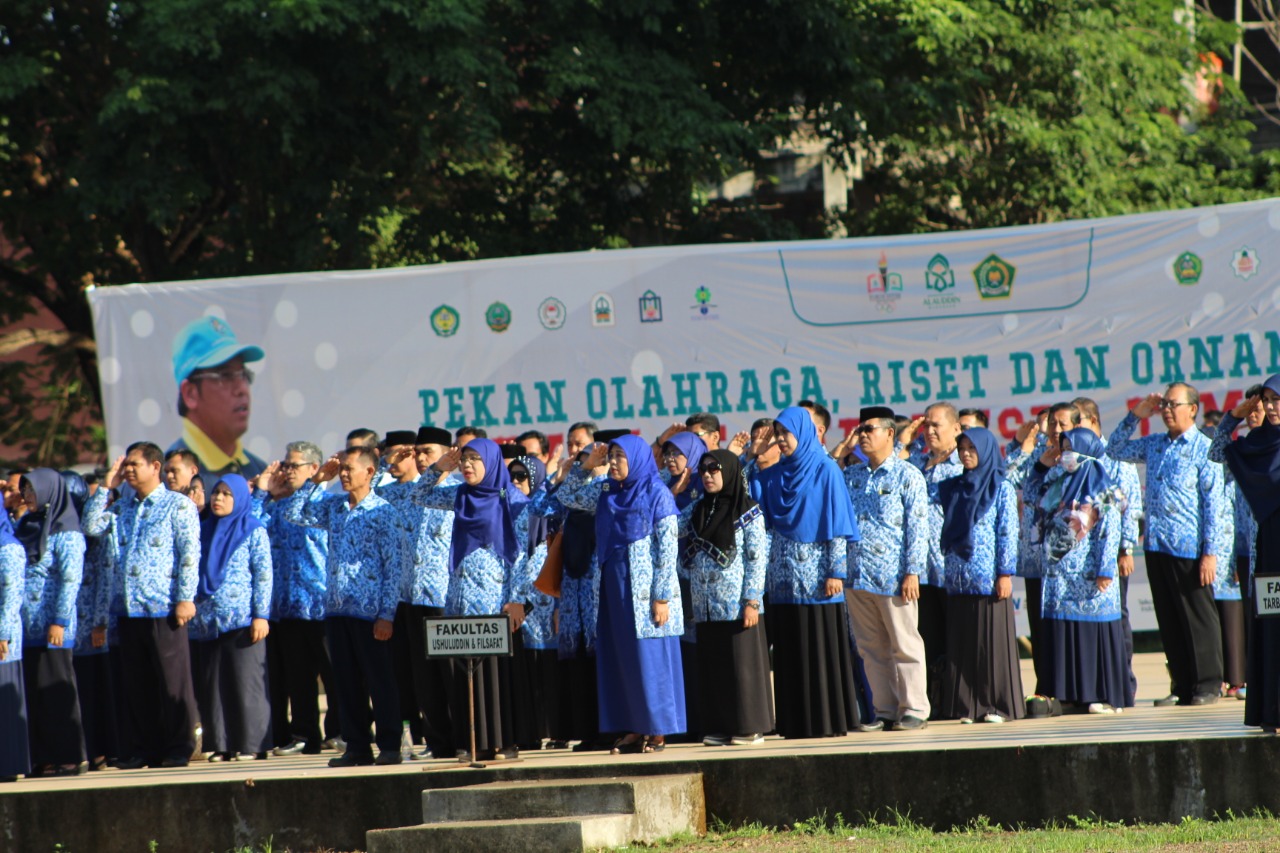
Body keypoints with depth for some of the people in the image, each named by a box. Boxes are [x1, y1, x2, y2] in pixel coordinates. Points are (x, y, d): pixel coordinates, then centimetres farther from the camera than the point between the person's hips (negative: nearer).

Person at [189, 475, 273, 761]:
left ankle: (250, 744, -2)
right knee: (211, 684, 4)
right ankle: (220, 744, 7)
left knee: (245, 683, -5)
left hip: (241, 619, -5)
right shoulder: (205, 530, 15)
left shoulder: (254, 531, 1)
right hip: (205, 620, 5)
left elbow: (264, 575, -4)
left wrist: (261, 615, -11)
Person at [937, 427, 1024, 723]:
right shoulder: (951, 488, 13)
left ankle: (999, 704, 2)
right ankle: (968, 705, 6)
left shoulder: (1001, 489, 1)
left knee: (992, 641, -2)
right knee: (963, 643, 3)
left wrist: (1005, 573, -9)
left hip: (989, 577, -4)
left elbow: (1008, 533, -4)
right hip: (958, 578, 4)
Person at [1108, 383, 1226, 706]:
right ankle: (1182, 687, 14)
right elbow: (1115, 450, 24)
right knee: (1169, 620, 8)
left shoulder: (1204, 449, -6)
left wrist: (1210, 552, -12)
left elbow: (1213, 503, -8)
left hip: (1189, 549, -6)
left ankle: (1207, 686, 6)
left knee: (1198, 618, 0)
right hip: (1157, 546, 6)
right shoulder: (1155, 445, 12)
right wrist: (1135, 415, 11)